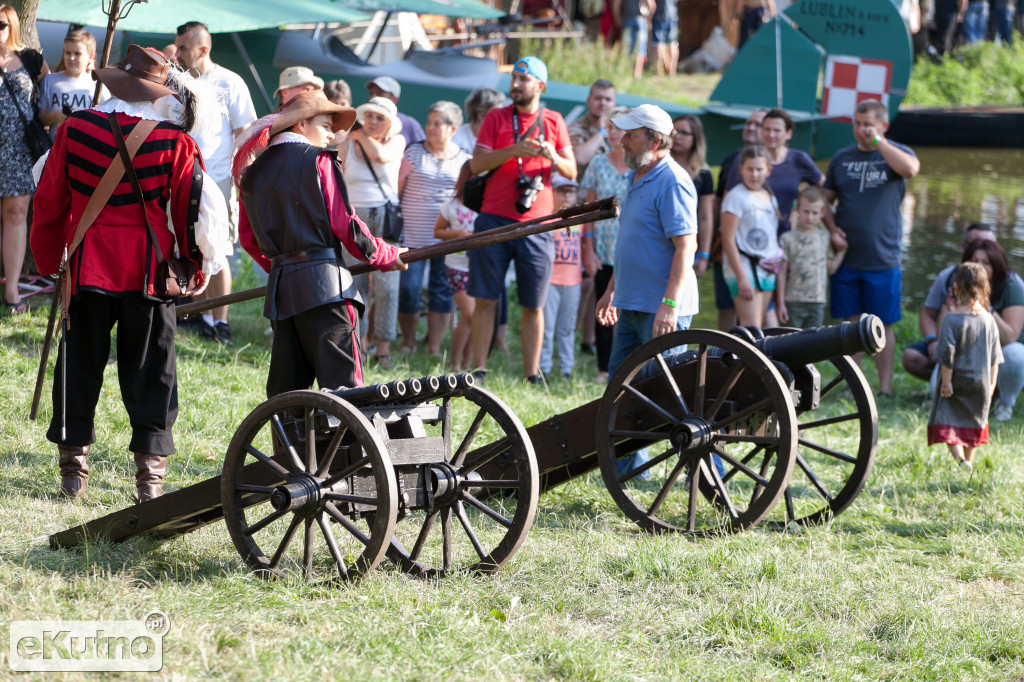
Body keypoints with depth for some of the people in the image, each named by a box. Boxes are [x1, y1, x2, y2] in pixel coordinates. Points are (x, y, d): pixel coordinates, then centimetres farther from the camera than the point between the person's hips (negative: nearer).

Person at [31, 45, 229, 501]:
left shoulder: (74, 129, -2)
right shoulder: (175, 142, -8)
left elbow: (49, 201, 5)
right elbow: (196, 208, -3)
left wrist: (49, 260, 18)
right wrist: (199, 269, 12)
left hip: (86, 268, 1)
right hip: (150, 270, -1)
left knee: (80, 363, 12)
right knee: (149, 370, 6)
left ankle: (73, 464, 15)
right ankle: (150, 472, 4)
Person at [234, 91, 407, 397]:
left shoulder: (253, 169, 14)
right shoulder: (318, 161, -3)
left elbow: (248, 237, 17)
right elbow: (344, 224, -6)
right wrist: (386, 256, 6)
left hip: (281, 287, 6)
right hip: (324, 283, -6)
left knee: (284, 387, 10)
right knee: (342, 384, -9)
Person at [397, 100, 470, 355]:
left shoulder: (464, 160, 6)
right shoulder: (413, 153, 4)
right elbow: (396, 190, 6)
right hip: (413, 236, -1)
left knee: (442, 291, 1)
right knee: (408, 289, -5)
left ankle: (434, 349, 7)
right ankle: (408, 344, 11)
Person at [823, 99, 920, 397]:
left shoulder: (895, 153, 0)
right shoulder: (842, 158, 10)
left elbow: (910, 169, -25)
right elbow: (826, 200, 16)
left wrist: (878, 142, -20)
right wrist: (832, 228, -2)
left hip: (883, 258, -3)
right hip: (845, 258, 3)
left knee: (882, 325, 2)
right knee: (850, 323, 7)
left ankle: (885, 387, 6)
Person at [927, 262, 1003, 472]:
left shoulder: (951, 318, -16)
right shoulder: (988, 319, -1)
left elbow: (948, 354, -18)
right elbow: (995, 357, 4)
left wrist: (946, 381, -11)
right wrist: (991, 384, 13)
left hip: (957, 382, -5)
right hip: (980, 383, 5)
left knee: (948, 423, -2)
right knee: (974, 422, 19)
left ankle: (960, 460, -21)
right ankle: (969, 462, 29)